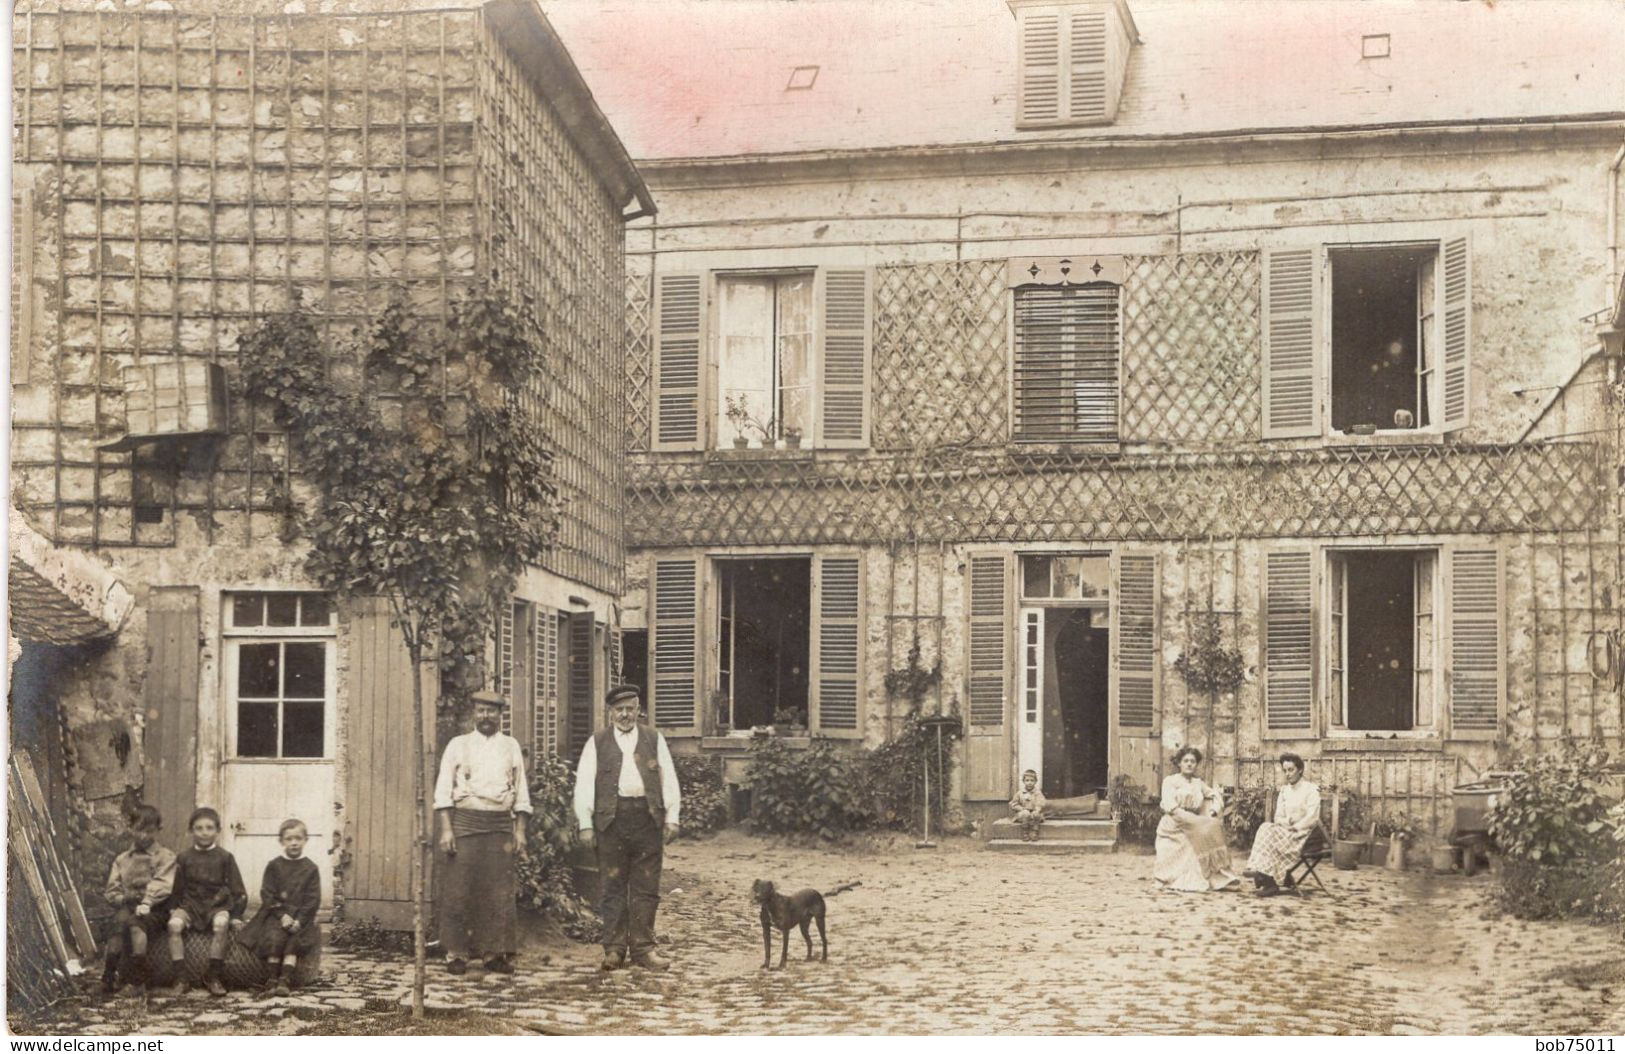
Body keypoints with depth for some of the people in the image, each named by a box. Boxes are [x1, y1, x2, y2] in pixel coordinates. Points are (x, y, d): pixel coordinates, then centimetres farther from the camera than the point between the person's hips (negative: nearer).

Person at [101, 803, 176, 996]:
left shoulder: (166, 857, 10)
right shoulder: (122, 860, 22)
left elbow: (162, 886, -7)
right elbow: (112, 891, 14)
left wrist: (146, 903, -24)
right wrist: (126, 898, -8)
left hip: (155, 911, -3)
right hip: (126, 908, 3)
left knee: (135, 923, -35)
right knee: (121, 918, -33)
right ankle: (110, 975, -37)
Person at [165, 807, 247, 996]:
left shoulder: (225, 858, 5)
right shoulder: (184, 858, 8)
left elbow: (238, 891, 6)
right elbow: (176, 889, 13)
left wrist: (236, 916, -3)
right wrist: (174, 908, -2)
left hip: (217, 904, -1)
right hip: (190, 904, 1)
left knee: (221, 923, -35)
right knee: (174, 924, -30)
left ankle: (213, 977, -21)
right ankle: (180, 979, -24)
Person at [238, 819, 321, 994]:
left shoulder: (310, 869, 5)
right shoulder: (274, 866, 5)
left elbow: (313, 899, 0)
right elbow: (267, 894, 0)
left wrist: (300, 920, -14)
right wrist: (282, 915, -14)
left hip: (300, 916, 0)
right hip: (276, 914, 0)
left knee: (294, 939, -25)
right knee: (274, 937, -26)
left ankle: (285, 979, -25)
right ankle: (272, 978, -16)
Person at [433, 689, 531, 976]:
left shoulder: (511, 746, 13)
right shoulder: (459, 745, 6)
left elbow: (521, 791, 13)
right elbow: (443, 790, 2)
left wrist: (520, 830, 5)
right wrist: (446, 829, -7)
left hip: (500, 824, 2)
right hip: (465, 822, -2)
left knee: (500, 890, 0)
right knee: (460, 888, -4)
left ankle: (495, 952, 8)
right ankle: (456, 953, 4)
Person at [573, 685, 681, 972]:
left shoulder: (654, 739, 13)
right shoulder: (597, 743, 9)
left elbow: (669, 779, 10)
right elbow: (584, 784, 5)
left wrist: (671, 817, 1)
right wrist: (585, 824, -3)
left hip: (647, 818, 1)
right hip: (611, 819, -1)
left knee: (646, 888, 2)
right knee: (612, 887, 1)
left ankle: (643, 948, 8)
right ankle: (614, 948, 8)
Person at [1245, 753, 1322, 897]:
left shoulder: (1311, 790, -2)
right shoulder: (1283, 791, 18)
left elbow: (1312, 819, -11)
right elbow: (1278, 817, 13)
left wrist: (1295, 827, -16)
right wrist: (1287, 822, -8)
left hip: (1303, 834, -5)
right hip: (1286, 831, 6)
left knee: (1270, 836, -29)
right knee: (1266, 828, -26)